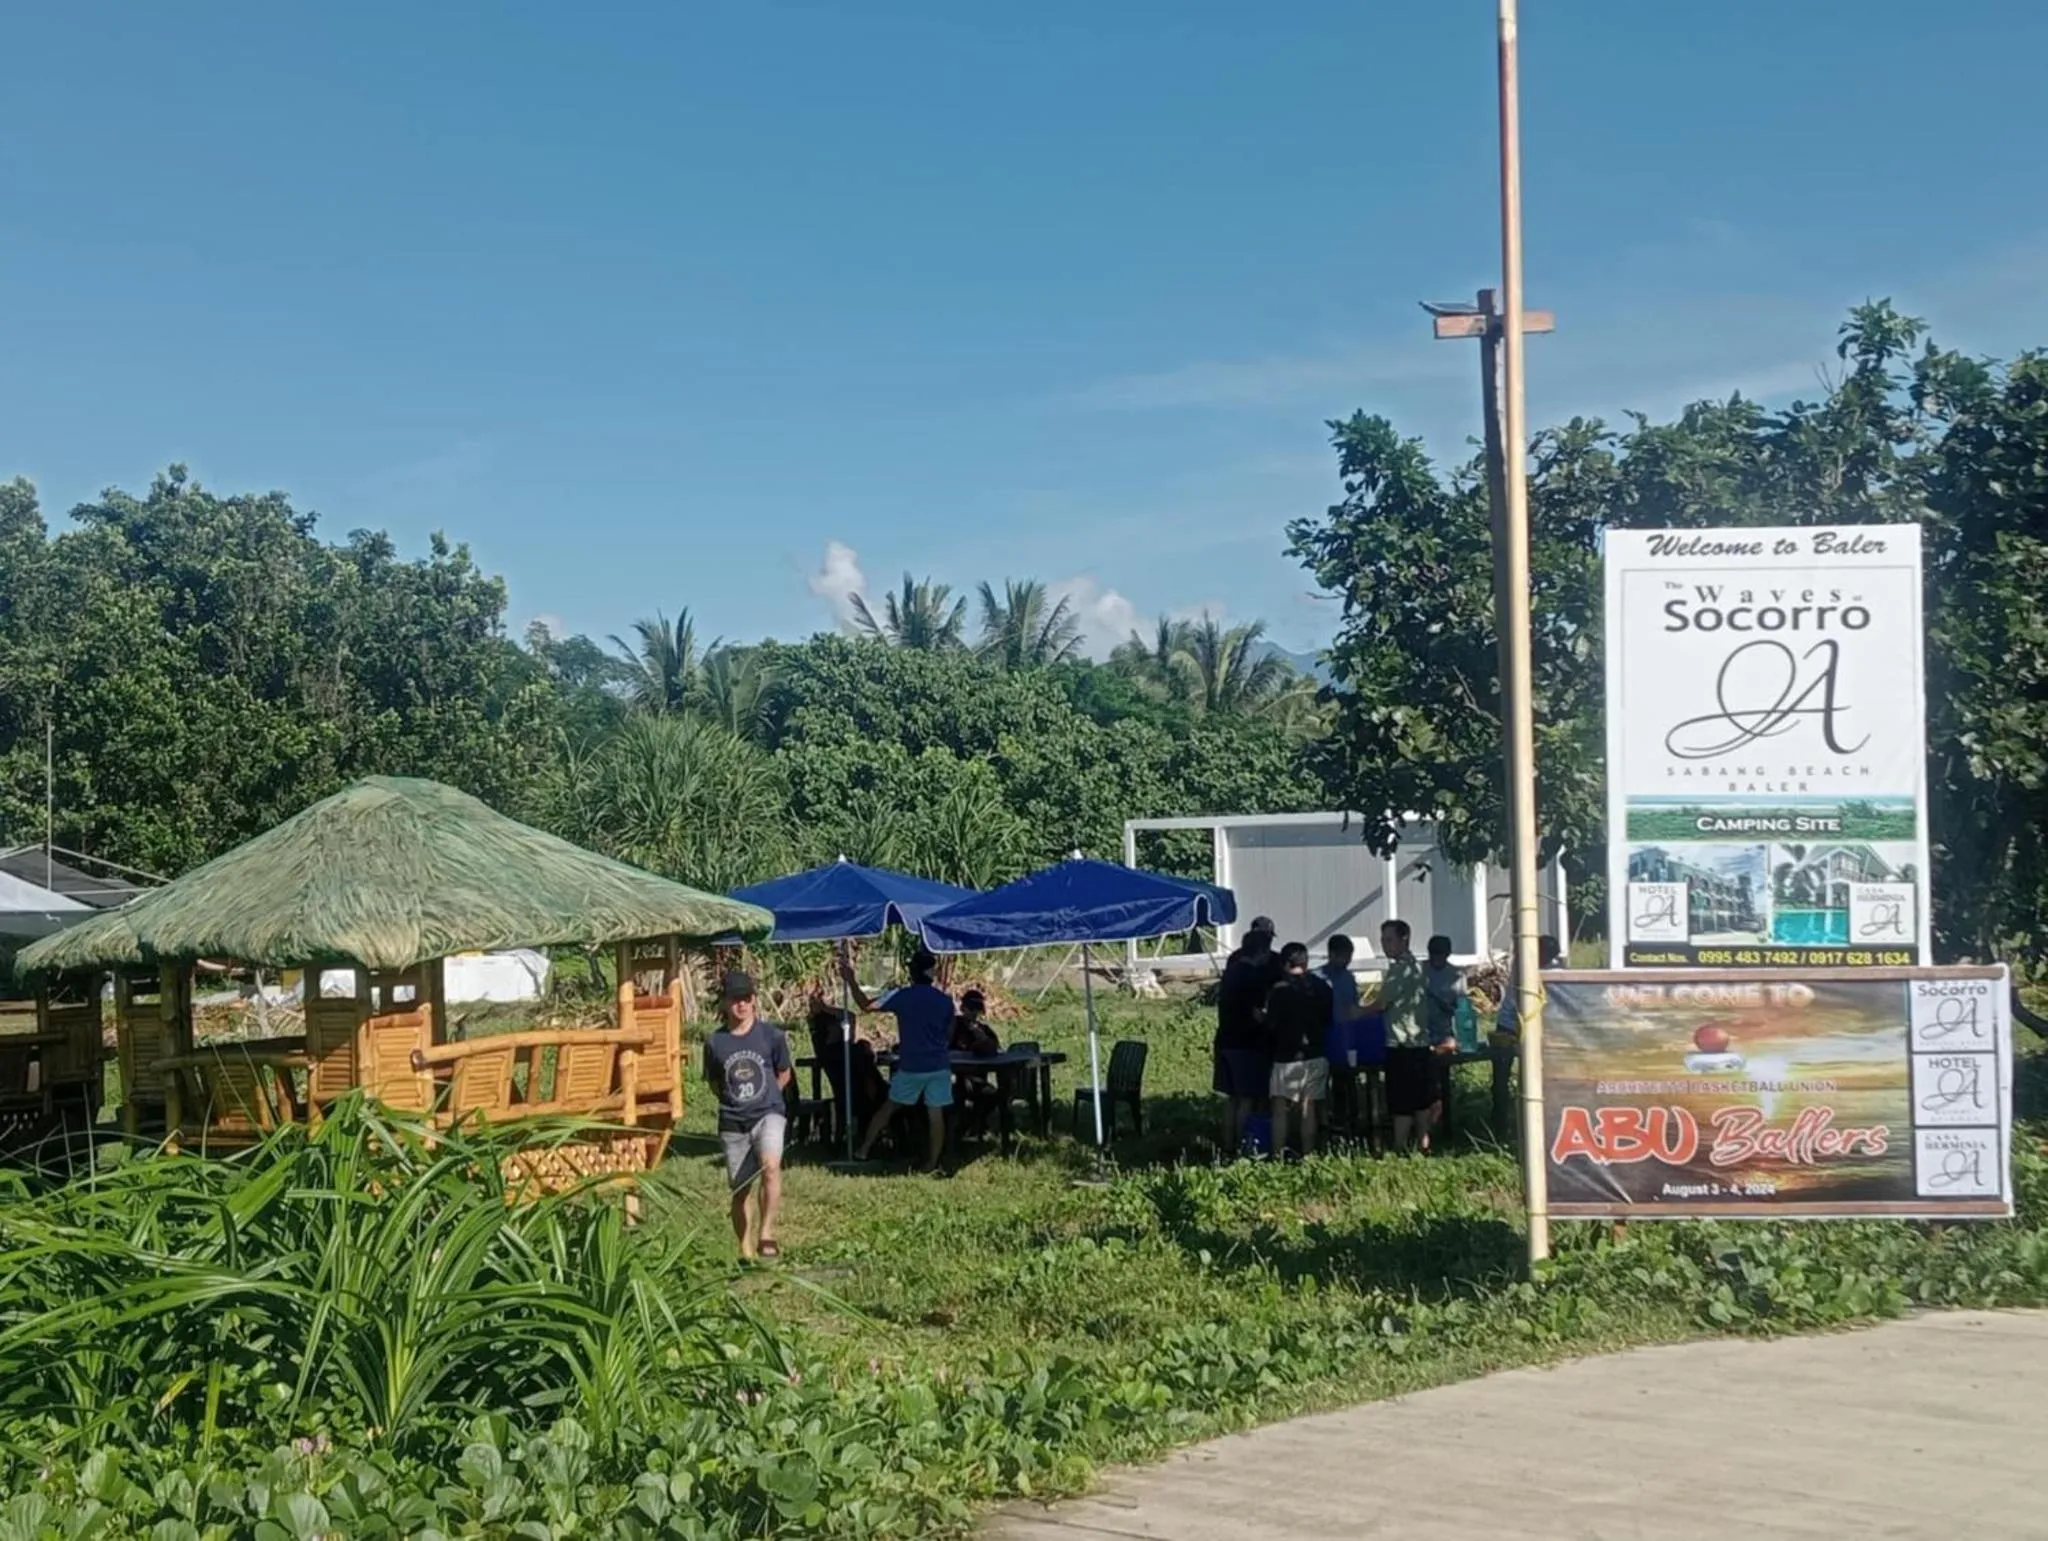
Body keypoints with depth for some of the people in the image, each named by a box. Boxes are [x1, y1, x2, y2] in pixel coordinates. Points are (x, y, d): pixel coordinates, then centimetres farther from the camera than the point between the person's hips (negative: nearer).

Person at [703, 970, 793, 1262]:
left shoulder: (771, 1035, -2)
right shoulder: (715, 1043, 0)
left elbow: (784, 1074, 12)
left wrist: (763, 1096, 7)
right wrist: (734, 1100, 6)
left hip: (768, 1114, -2)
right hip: (732, 1123, 2)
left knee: (770, 1166, -29)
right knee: (740, 1190, 6)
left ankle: (766, 1234, -22)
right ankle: (746, 1251, 19)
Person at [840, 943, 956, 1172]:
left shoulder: (901, 997, -8)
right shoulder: (945, 1000, 0)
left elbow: (866, 1005, 1)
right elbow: (949, 1035, 10)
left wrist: (850, 979, 9)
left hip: (911, 1067, -1)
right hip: (939, 1066, 1)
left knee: (889, 1107, 13)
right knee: (936, 1115, 4)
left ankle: (863, 1151, 17)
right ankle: (932, 1164, 6)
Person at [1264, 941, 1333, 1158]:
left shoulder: (1278, 991, -12)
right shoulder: (1321, 987, 2)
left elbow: (1271, 1024, -10)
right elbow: (1328, 1019, 11)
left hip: (1287, 1056, -4)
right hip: (1316, 1055, 4)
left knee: (1280, 1108, 3)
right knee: (1308, 1108, 10)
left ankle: (1277, 1156, -2)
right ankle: (1308, 1155, 10)